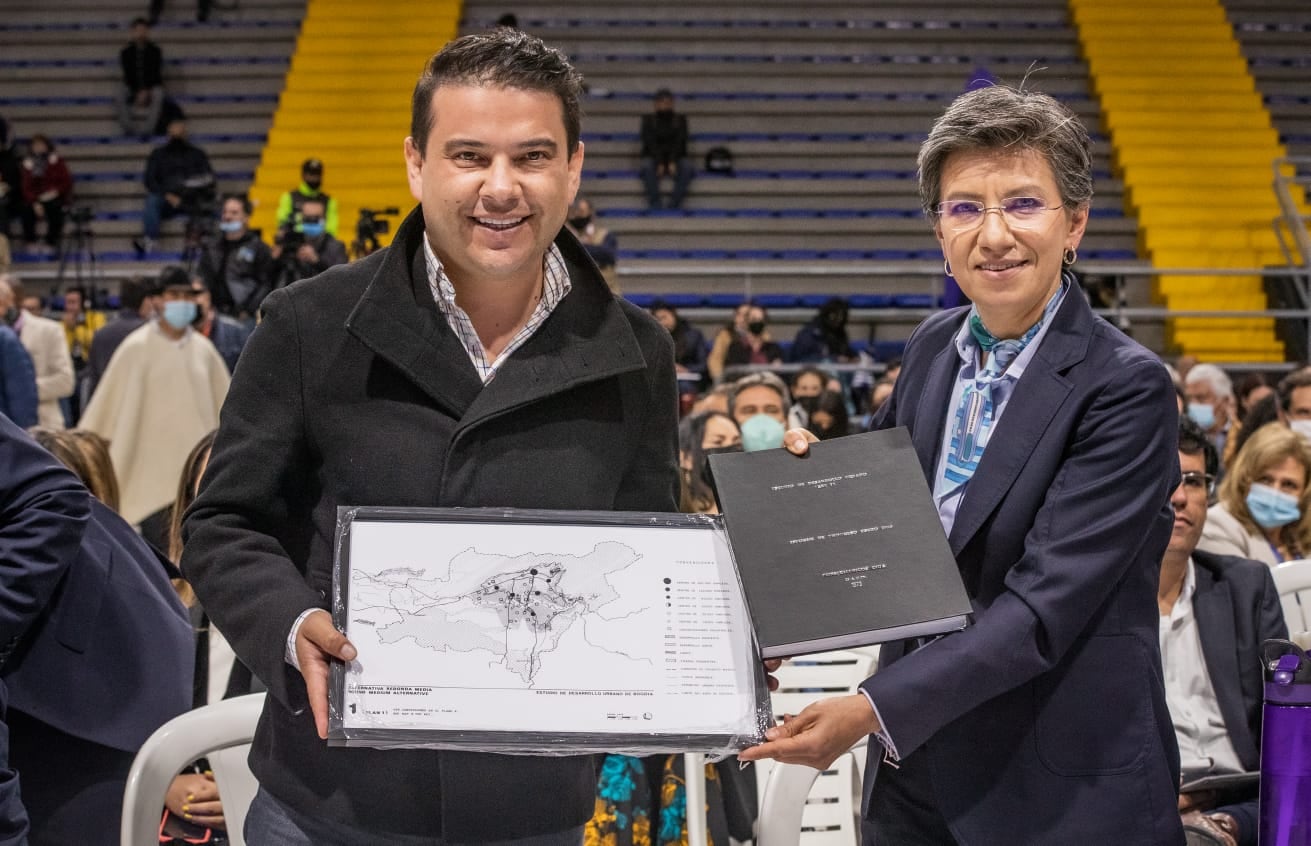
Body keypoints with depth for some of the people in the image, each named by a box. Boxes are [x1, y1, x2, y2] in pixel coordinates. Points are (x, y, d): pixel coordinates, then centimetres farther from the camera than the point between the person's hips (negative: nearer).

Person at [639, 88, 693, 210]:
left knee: (687, 165, -32)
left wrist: (673, 162, -20)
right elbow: (650, 143, -6)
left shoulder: (680, 119, 10)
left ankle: (675, 204, -36)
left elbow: (680, 142, -3)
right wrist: (659, 163, -21)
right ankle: (654, 205, -37)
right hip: (654, 157, -1)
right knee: (647, 165, -35)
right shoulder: (648, 120, 7)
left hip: (675, 158, 1)